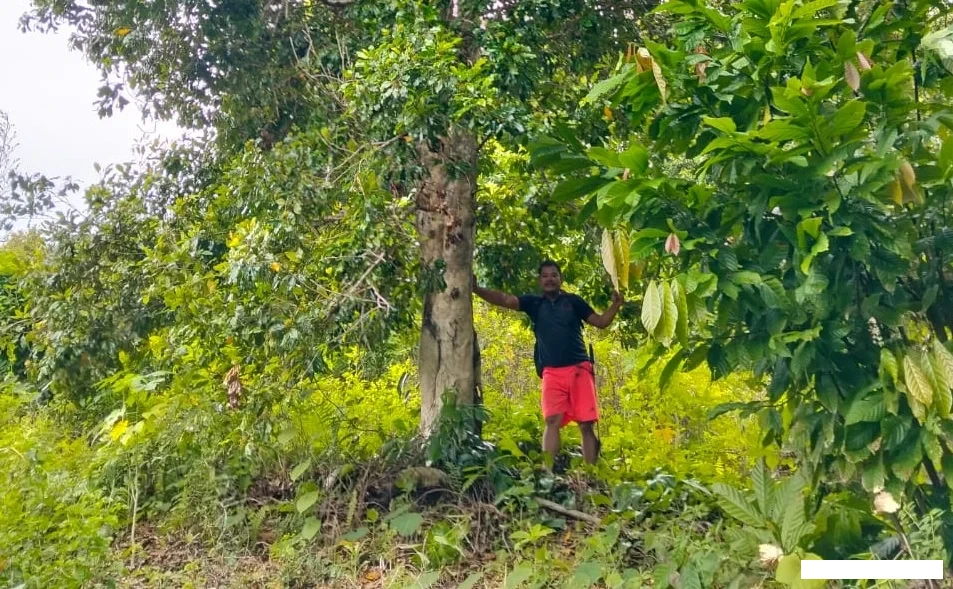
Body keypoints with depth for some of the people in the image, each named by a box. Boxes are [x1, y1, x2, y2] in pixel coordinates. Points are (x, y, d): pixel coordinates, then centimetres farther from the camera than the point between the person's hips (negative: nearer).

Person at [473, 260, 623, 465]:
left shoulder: (573, 301, 11)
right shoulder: (534, 303, 11)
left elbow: (601, 322, 14)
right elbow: (505, 299, 0)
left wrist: (615, 304, -4)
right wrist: (476, 288, -13)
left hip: (579, 369, 0)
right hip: (552, 372, 0)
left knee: (586, 424, 0)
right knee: (552, 421, -12)